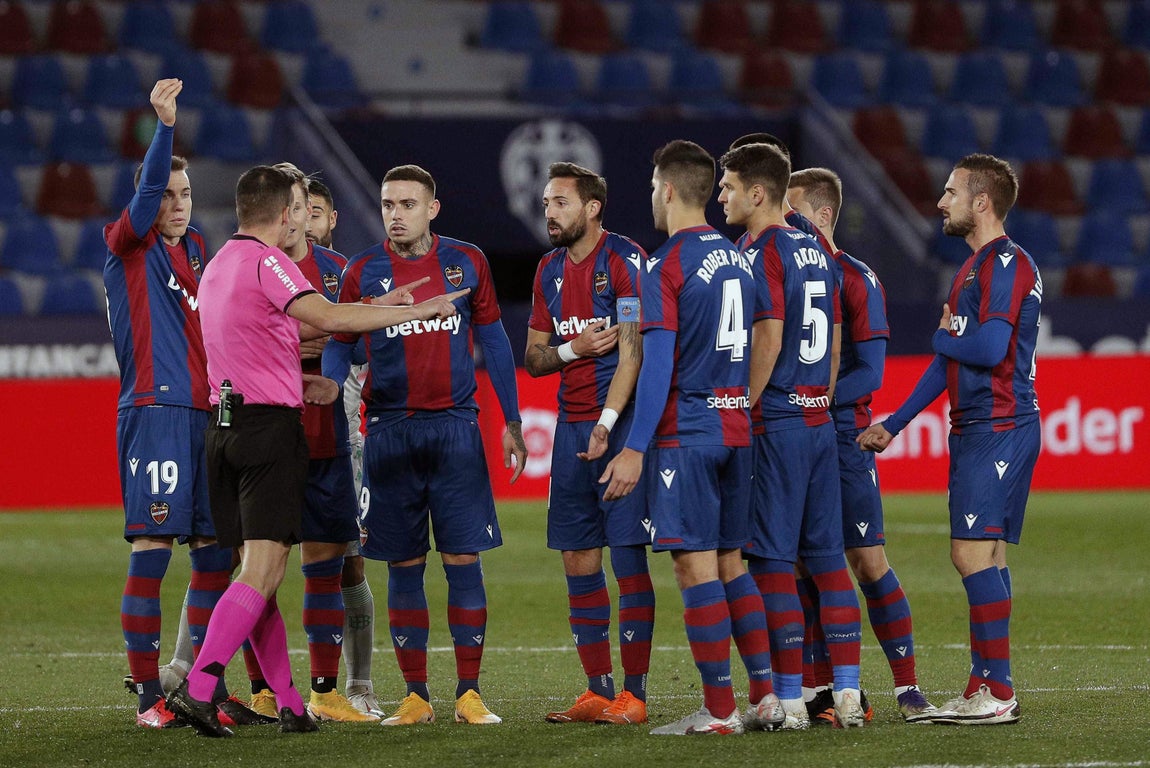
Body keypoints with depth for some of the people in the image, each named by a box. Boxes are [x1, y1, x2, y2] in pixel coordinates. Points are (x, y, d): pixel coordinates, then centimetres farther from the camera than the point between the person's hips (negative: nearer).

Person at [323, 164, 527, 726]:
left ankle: (469, 694, 2)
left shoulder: (466, 263, 5)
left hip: (455, 427, 0)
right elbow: (338, 347, 8)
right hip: (390, 433, 0)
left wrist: (512, 422, 9)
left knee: (463, 561, -3)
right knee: (404, 567, 3)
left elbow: (493, 341, 11)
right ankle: (415, 696, 9)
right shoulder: (363, 271, 3)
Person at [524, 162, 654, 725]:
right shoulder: (550, 270, 14)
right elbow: (533, 358, 17)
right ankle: (597, 691, 13)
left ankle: (634, 693, -6)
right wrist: (571, 350, -4)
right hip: (571, 423, 8)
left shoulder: (624, 259, -9)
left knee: (627, 556, -8)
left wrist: (608, 423, -22)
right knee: (577, 558, 7)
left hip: (621, 423, -8)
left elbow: (632, 350, -15)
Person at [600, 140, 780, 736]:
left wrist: (634, 449, -14)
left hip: (685, 432, -7)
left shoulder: (665, 265, -10)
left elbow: (658, 363, -15)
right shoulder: (737, 258, 12)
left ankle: (718, 710, -5)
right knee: (729, 561, 14)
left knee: (695, 565, -5)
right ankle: (766, 693, 10)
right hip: (737, 428, 7)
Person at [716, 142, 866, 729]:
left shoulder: (760, 251, -10)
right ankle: (847, 690, 7)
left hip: (775, 422, -8)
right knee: (827, 555, 9)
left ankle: (789, 698, -5)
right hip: (819, 420, 8)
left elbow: (768, 337, -17)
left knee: (771, 561, -4)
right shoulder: (815, 252, 15)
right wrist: (820, 403, 19)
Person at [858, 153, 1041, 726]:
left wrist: (944, 339, -3)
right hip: (975, 429, 10)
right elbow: (949, 361, 26)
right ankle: (985, 687, 11)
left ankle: (998, 691, -13)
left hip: (997, 430, -10)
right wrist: (894, 424, 25)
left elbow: (990, 347, -24)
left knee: (973, 552, -13)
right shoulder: (974, 267, 21)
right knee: (984, 555, 9)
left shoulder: (1007, 264, -12)